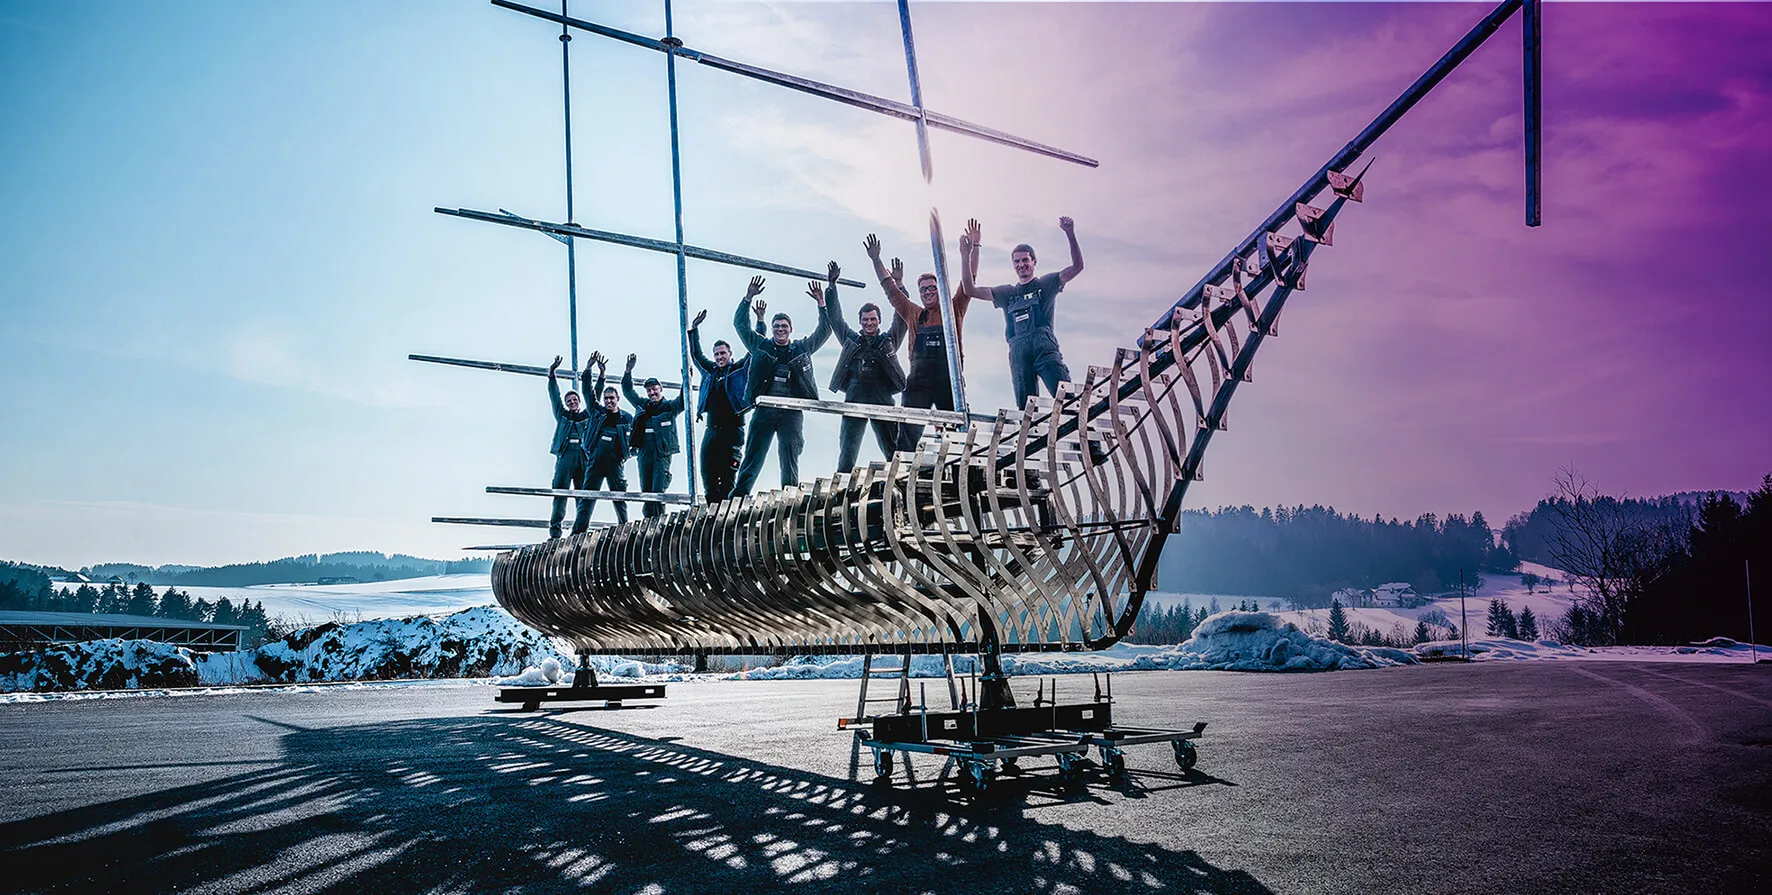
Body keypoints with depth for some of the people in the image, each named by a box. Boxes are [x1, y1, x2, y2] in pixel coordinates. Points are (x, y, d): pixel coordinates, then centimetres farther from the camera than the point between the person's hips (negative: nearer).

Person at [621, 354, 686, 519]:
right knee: (646, 491, 4)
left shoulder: (669, 407, 5)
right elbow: (627, 390, 21)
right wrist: (628, 371, 10)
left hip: (663, 454, -4)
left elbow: (682, 401, -10)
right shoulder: (642, 404, 16)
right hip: (644, 454, 4)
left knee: (658, 491, -13)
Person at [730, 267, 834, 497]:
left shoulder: (802, 348, 12)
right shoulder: (761, 347, 12)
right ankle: (737, 498, -3)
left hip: (791, 413, 0)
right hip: (764, 410, 0)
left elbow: (825, 327, 12)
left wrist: (831, 288, 5)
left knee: (789, 460, 1)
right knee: (752, 458, -3)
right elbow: (739, 324, 14)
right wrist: (748, 297, 2)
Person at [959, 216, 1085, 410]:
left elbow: (1077, 267, 9)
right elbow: (969, 290, 22)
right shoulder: (1007, 292, 27)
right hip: (1018, 351, 3)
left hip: (1044, 345, -3)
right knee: (1025, 408, -5)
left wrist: (1070, 234, -3)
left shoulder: (1046, 284, 19)